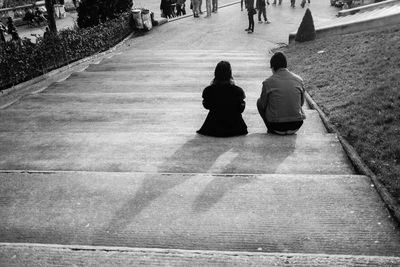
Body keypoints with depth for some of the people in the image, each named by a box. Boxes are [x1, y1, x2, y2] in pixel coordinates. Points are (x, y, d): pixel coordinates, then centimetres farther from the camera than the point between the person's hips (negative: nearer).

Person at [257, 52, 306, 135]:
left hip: (277, 127, -3)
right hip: (296, 126, 4)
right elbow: (301, 103, 14)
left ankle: (272, 130, 17)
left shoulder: (268, 82, -8)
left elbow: (262, 105, 4)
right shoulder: (299, 80, 2)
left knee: (259, 102, 20)